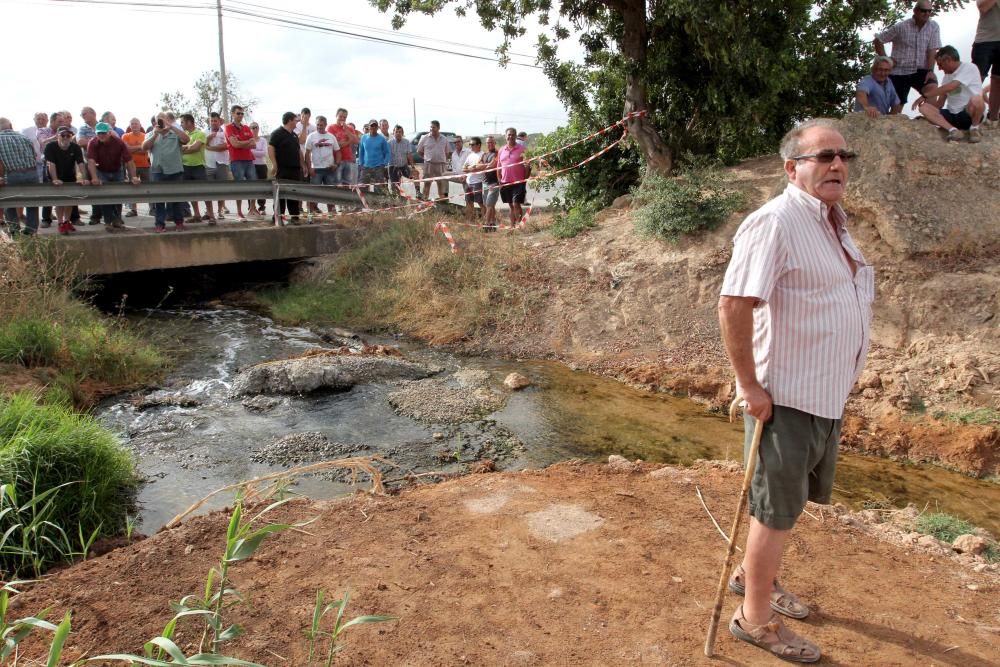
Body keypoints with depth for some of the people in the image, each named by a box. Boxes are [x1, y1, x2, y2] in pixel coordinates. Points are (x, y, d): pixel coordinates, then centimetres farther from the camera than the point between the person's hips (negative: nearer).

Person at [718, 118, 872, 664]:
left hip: (828, 395, 9)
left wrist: (839, 385, 18)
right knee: (777, 510, 4)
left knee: (789, 500, 22)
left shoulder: (831, 221, 12)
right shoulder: (775, 221, -18)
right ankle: (756, 619, 22)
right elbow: (733, 304, -25)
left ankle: (752, 576, 42)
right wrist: (750, 387, -23)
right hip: (786, 397, -9)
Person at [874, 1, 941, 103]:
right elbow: (878, 40, 4)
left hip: (921, 71, 2)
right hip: (899, 72, -1)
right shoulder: (901, 27, -4)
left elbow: (932, 50, -5)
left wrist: (930, 70, -17)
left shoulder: (934, 27, 1)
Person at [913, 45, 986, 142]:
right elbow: (940, 103, 14)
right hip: (952, 115, 6)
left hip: (969, 114, -6)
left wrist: (925, 96, -16)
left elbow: (950, 87, -21)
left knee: (976, 99, -39)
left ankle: (974, 128, -9)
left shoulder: (969, 68, -7)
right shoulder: (946, 77, 15)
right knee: (924, 108, -14)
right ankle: (952, 130, -26)